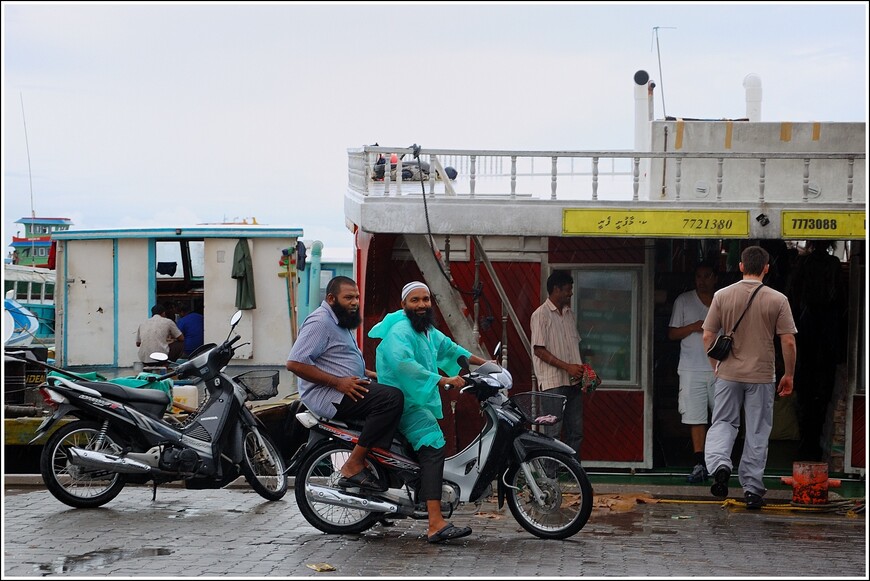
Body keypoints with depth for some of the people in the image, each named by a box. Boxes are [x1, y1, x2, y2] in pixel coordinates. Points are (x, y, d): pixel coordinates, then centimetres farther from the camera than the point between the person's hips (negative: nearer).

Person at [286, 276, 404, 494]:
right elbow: (294, 363, -24)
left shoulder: (340, 321, 18)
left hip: (347, 386, 11)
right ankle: (353, 467, -23)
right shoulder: (320, 321, -15)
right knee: (392, 398, -25)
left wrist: (368, 374, 15)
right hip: (326, 395, -11)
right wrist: (337, 382, -24)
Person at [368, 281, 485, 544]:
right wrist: (442, 380, -33)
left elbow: (447, 347, 33)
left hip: (420, 402, 12)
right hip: (403, 402, -12)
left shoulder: (427, 330, 17)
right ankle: (436, 525, -36)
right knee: (434, 447, -26)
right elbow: (402, 362, -33)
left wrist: (481, 362, 32)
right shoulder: (401, 330, -16)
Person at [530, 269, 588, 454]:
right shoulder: (541, 315, -7)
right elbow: (539, 350, -12)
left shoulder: (569, 314, 16)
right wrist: (567, 367, -17)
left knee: (576, 432, 8)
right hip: (553, 382, -8)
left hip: (573, 382, 8)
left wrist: (582, 370, 9)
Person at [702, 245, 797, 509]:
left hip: (728, 373, 1)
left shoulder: (722, 295, -2)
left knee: (723, 423, 12)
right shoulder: (777, 300, -6)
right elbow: (788, 342, -7)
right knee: (757, 432, 8)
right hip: (762, 376, -1)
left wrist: (716, 366, 15)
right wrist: (789, 375, 6)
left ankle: (719, 463, -15)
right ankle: (752, 489, 12)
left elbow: (707, 336, 1)